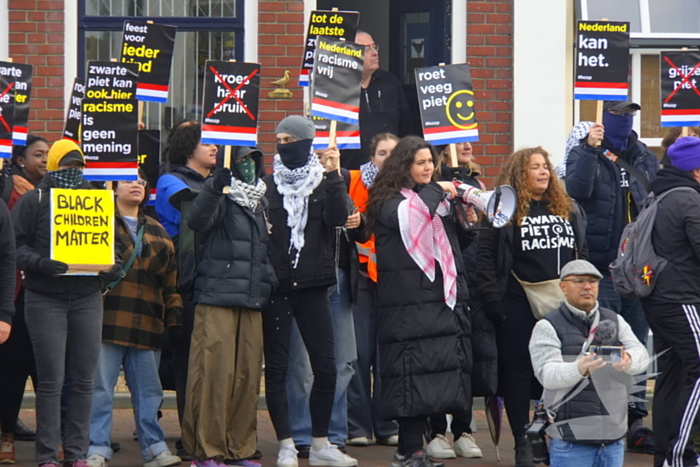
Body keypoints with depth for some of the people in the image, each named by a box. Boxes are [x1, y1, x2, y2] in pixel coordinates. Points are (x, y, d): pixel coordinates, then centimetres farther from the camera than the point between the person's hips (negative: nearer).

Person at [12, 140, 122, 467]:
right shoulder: (34, 201, 3)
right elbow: (16, 245, -3)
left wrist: (112, 268, -2)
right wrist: (39, 263, -21)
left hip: (87, 299, 4)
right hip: (45, 301, -4)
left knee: (83, 380, 4)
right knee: (51, 380, -4)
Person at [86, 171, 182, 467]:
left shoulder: (157, 231, 20)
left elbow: (170, 276, 19)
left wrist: (174, 315, 12)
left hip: (147, 324, 4)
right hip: (108, 320, -4)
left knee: (148, 390, 7)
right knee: (101, 388, -5)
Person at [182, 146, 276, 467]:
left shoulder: (259, 202, 20)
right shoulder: (221, 196, -3)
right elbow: (197, 221, -23)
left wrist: (269, 280, 16)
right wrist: (215, 188, -36)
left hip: (251, 300, 7)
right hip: (217, 298, -7)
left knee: (247, 374, 6)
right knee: (214, 372, -9)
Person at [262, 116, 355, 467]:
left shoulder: (324, 183, 6)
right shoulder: (268, 184, 6)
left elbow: (337, 218, -11)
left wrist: (332, 177, -14)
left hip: (312, 285, 0)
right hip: (274, 283, 0)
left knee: (325, 367, 0)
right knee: (276, 367, 0)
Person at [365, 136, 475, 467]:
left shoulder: (437, 200, 20)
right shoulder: (388, 200, 0)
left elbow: (456, 244, 27)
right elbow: (406, 216, -24)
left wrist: (467, 223, 7)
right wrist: (436, 191, -11)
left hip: (444, 299, 7)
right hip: (409, 301, -7)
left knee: (441, 369, 3)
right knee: (412, 373, -10)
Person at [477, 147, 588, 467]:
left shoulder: (568, 209, 12)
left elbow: (582, 253, 16)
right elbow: (485, 256, -6)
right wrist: (492, 300, -13)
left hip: (563, 300, 4)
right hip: (518, 304, -4)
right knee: (518, 369, 2)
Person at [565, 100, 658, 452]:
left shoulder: (645, 158, 13)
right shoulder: (585, 153, -1)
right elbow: (576, 189, -19)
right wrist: (590, 150, -29)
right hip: (601, 268, -5)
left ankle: (635, 420, 15)